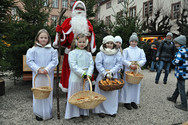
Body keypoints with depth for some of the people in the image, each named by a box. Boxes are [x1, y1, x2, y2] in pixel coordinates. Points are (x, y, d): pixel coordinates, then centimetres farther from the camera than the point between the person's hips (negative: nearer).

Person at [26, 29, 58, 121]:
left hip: (48, 75, 1)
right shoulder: (33, 50, 1)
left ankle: (48, 113, 24)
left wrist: (47, 69, -15)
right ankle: (38, 113, 22)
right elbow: (29, 61, -3)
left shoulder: (51, 50, 2)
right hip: (37, 75, 0)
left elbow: (54, 61, -3)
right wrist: (38, 69, -14)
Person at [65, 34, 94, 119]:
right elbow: (73, 66, -13)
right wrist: (82, 73, -18)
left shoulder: (88, 54, 9)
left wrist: (89, 74, -13)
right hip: (75, 78, -4)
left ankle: (84, 112, 27)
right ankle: (73, 113, 18)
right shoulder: (72, 53, -4)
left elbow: (91, 65, 4)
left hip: (86, 78, 4)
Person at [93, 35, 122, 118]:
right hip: (102, 76, -2)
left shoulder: (117, 54, 5)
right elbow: (98, 65, -10)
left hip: (113, 77, 3)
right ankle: (101, 110, 16)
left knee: (113, 93, 9)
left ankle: (111, 110, 23)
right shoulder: (100, 54, -3)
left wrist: (111, 72, -15)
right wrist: (105, 74, -18)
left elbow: (118, 64, -3)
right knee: (102, 93, 3)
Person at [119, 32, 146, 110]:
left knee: (136, 85, 6)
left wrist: (138, 65, -16)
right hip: (128, 70, -2)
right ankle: (127, 102, 9)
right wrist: (130, 65, -18)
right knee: (127, 85, 0)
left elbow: (144, 60, 1)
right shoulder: (126, 50, 5)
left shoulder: (140, 50, 11)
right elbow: (123, 60, -5)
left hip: (137, 70, 3)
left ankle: (134, 101, 19)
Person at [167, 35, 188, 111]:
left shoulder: (181, 51, -20)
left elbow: (176, 62, -26)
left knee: (181, 89, -1)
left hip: (181, 73, -10)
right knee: (178, 86, 22)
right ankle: (173, 98, 40)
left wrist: (173, 61, -5)